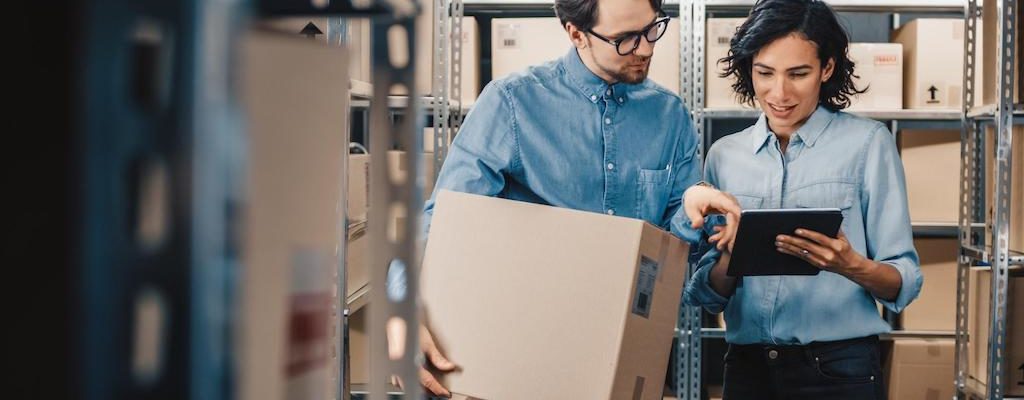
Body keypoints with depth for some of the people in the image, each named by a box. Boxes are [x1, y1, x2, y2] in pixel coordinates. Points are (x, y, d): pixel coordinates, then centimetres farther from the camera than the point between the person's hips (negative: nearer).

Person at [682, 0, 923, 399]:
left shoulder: (868, 142, -4)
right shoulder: (724, 156, 6)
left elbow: (904, 284, -6)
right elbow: (706, 294, 8)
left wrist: (851, 266, -25)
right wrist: (730, 259, -12)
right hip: (747, 366, 3)